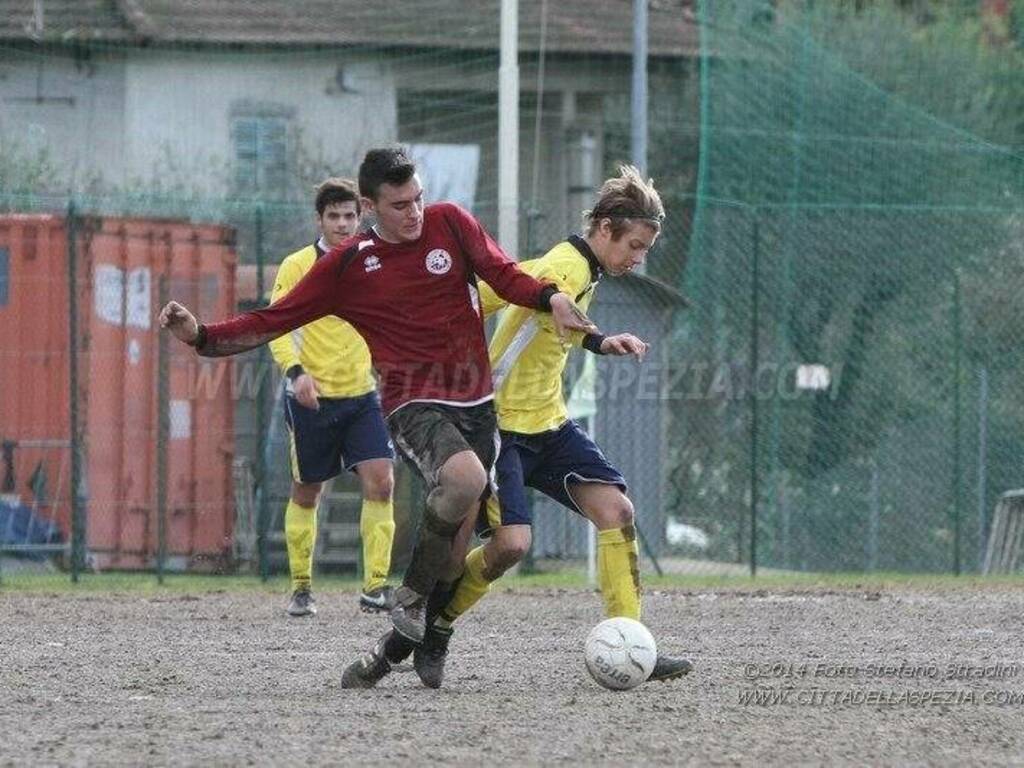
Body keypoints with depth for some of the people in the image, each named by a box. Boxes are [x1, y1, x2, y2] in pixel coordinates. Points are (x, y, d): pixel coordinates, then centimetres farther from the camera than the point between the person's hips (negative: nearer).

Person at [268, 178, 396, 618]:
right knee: (306, 493, 6)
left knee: (380, 482, -13)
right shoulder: (298, 267, -4)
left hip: (362, 395, 3)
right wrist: (295, 370, -24)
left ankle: (376, 585, -11)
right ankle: (301, 589, 20)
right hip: (312, 399, -3)